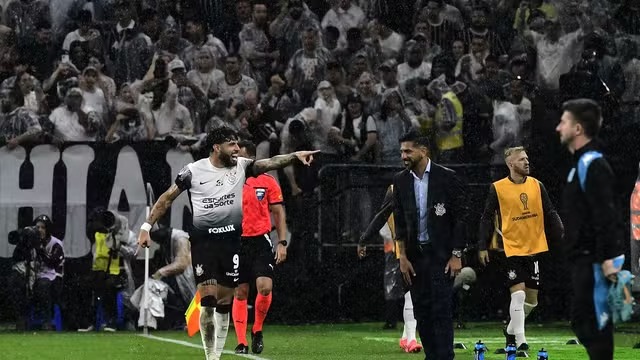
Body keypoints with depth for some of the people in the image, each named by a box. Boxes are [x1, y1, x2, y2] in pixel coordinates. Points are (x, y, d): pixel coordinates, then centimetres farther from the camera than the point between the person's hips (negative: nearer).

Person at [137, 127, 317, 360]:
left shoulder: (241, 166, 1)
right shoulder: (194, 171, -4)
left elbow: (270, 163, -12)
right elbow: (167, 198, 4)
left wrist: (295, 155, -28)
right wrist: (147, 227, 2)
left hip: (231, 240, 2)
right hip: (203, 241, -2)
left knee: (224, 302, 6)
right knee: (208, 299, -10)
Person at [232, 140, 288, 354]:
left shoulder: (267, 182, 2)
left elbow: (279, 213, 6)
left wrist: (282, 243, -1)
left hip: (261, 241, -1)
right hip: (236, 242, 1)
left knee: (265, 287, -16)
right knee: (240, 293, 1)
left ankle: (257, 331, 7)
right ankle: (241, 343, 6)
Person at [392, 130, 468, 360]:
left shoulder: (446, 177, -6)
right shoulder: (401, 181, 6)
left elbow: (460, 217, -5)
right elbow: (399, 221, 8)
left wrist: (456, 255, -9)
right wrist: (403, 257, 2)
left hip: (441, 255, -4)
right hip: (415, 255, 4)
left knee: (441, 310, -9)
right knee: (421, 312, 4)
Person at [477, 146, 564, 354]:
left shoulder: (537, 186, 4)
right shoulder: (498, 189, -5)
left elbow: (550, 214, 8)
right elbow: (487, 218, -1)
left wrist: (561, 236, -5)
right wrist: (482, 246, -5)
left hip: (535, 249, 4)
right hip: (511, 249, -4)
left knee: (531, 299, 9)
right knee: (518, 295, -14)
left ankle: (511, 331, 30)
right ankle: (520, 341, -10)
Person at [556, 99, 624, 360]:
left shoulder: (592, 164, -15)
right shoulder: (582, 162, 16)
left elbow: (606, 216, -23)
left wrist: (608, 258, -26)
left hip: (594, 260, -10)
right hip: (585, 259, 10)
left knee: (594, 324, -8)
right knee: (583, 322, 11)